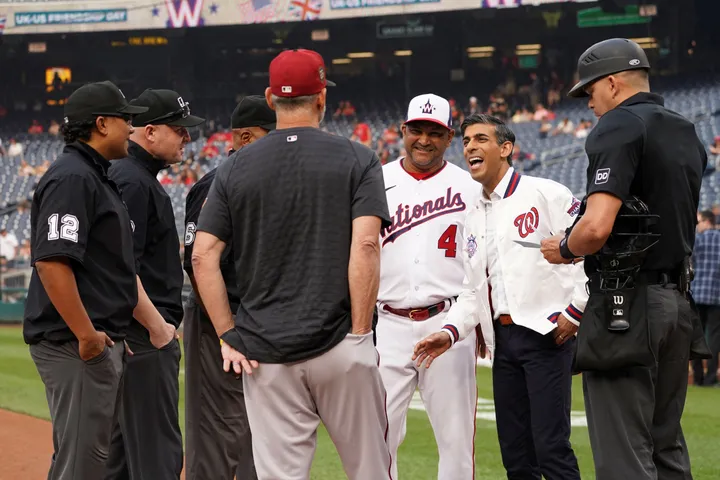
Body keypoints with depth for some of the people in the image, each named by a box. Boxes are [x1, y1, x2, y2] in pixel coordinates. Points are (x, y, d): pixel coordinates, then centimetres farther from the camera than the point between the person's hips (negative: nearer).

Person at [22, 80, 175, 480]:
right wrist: (86, 335, -23)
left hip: (104, 340, 11)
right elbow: (51, 262, -24)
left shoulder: (97, 177, 20)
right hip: (73, 343, -11)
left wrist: (156, 325, 20)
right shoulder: (71, 178, -14)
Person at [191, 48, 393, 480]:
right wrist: (360, 333, -9)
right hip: (339, 347, -2)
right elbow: (365, 246, -12)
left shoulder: (237, 168, 6)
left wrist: (228, 335, 3)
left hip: (265, 350, 2)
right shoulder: (356, 160, 0)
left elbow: (203, 256, 0)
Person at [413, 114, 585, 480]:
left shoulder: (545, 194, -4)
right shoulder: (474, 218, 19)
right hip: (503, 338, 7)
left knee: (551, 448, -12)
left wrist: (575, 312, -12)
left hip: (546, 335, -7)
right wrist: (451, 331, 3)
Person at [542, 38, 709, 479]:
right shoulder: (689, 135, 16)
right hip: (677, 302, 8)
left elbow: (597, 227, -22)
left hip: (624, 306, -8)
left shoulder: (619, 127, -11)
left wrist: (565, 249, -1)